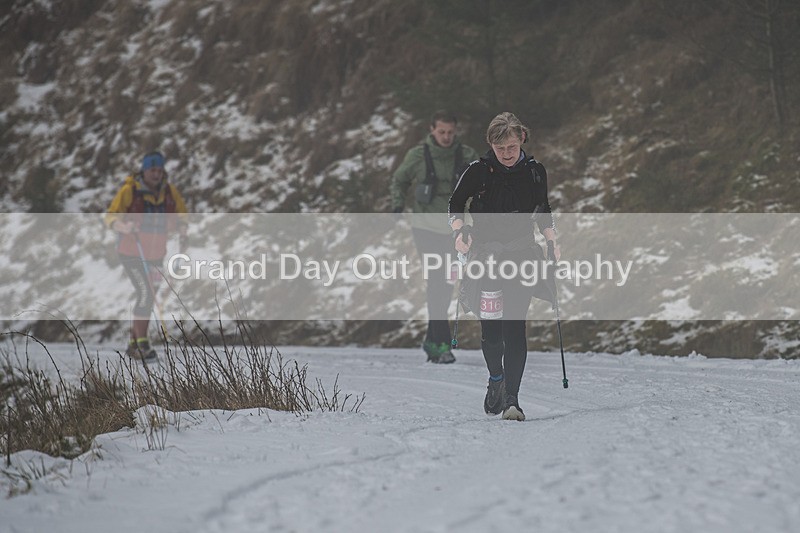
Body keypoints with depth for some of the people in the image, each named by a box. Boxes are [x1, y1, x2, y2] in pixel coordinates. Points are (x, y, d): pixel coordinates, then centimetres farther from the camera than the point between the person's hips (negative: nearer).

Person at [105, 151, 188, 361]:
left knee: (149, 298, 9)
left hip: (155, 254, 6)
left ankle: (133, 345, 21)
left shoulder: (169, 192, 1)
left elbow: (180, 214, 14)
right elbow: (110, 216, -11)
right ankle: (142, 343, -17)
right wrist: (123, 226, -31)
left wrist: (182, 232, -6)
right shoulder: (129, 190, -12)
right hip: (131, 252, -6)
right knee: (145, 292, -19)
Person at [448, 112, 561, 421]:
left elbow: (543, 210, 20)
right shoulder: (479, 172, -4)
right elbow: (455, 204, 7)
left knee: (515, 327, -11)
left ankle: (511, 399, -11)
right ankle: (496, 378, 30)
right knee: (490, 328, -1)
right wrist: (459, 233, -9)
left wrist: (552, 241, 9)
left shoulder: (535, 172, 4)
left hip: (522, 255, 1)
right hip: (486, 254, 0)